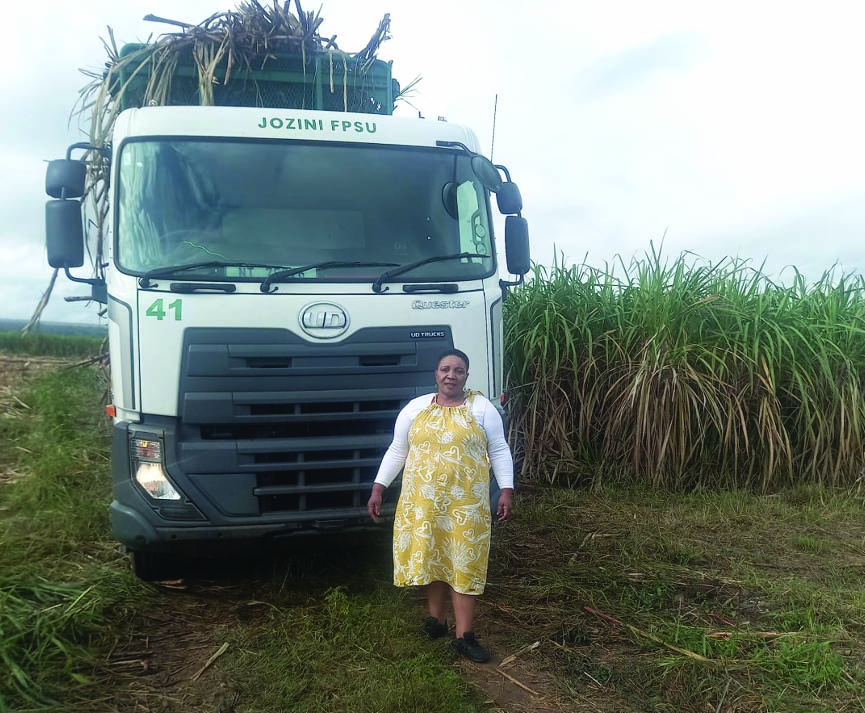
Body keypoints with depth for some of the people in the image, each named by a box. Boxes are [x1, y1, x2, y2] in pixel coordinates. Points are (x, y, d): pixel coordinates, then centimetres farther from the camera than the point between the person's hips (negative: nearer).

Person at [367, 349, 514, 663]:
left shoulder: (482, 408, 1)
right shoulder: (415, 408, 5)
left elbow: (499, 451, 3)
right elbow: (396, 452, 9)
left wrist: (506, 490, -5)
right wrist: (378, 489, 4)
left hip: (466, 504, -2)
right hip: (422, 503, 2)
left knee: (464, 563, 0)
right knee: (431, 558, 9)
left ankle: (464, 637, 6)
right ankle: (436, 619, 27)